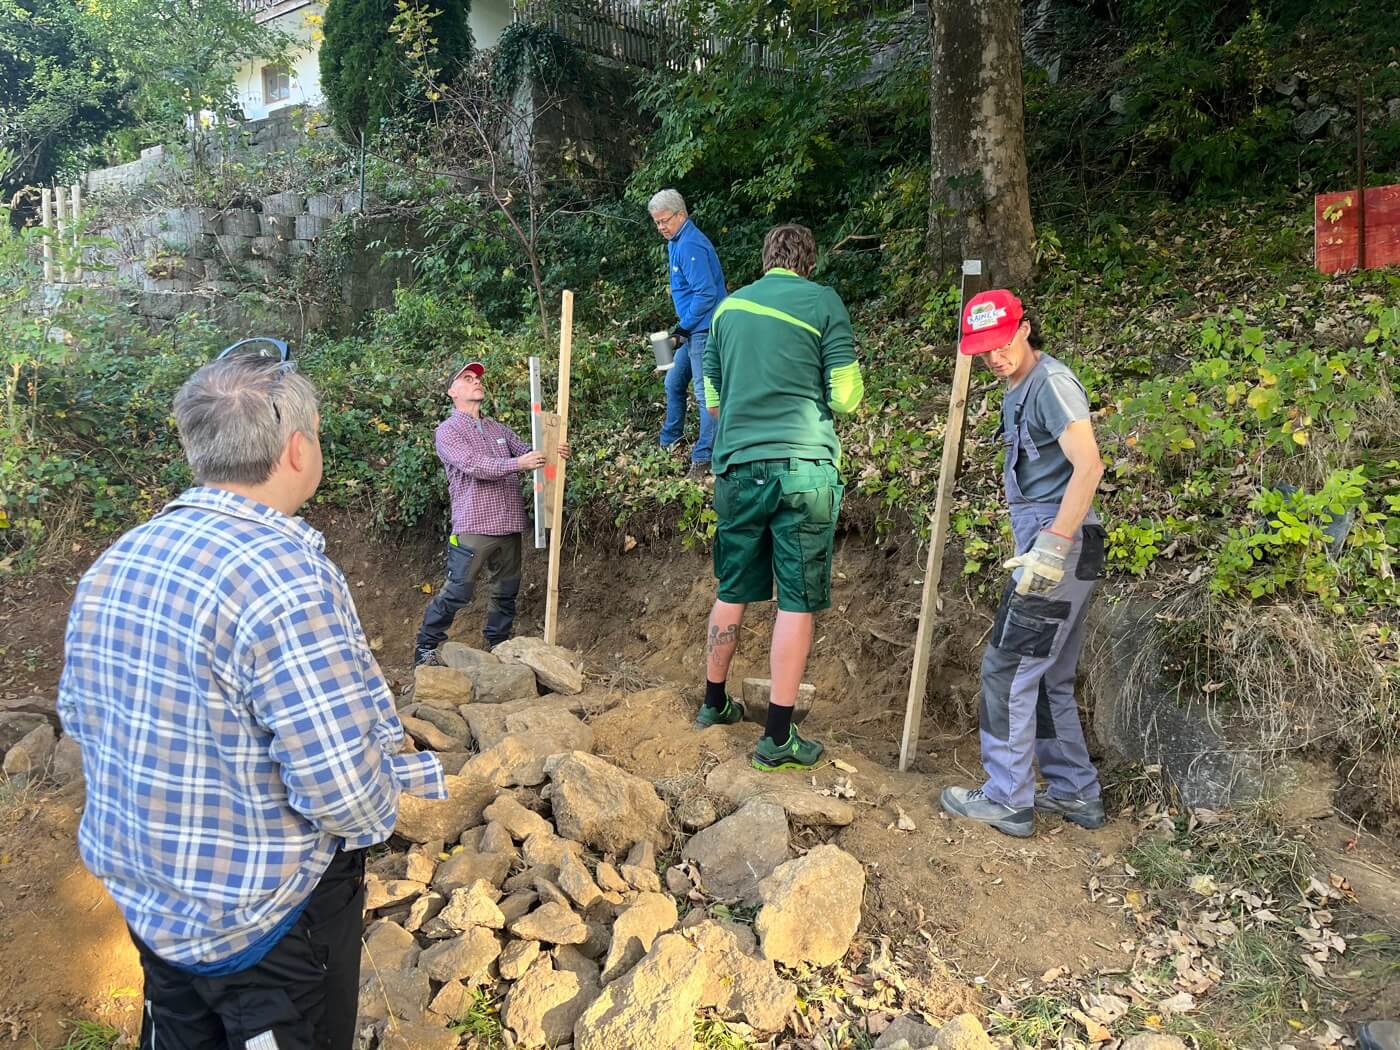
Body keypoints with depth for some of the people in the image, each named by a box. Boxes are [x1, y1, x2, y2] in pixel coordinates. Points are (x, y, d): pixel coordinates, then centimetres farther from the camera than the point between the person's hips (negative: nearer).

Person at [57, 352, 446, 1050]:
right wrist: (399, 783, -9)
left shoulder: (111, 563, -3)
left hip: (144, 892, 7)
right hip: (265, 918, -7)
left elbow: (78, 716, 9)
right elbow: (342, 785, -31)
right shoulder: (285, 574, -30)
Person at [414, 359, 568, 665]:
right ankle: (425, 647, 9)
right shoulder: (448, 430, -2)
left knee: (506, 591, 12)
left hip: (509, 526, 6)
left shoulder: (498, 429, 18)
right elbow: (473, 466, -16)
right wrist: (517, 463, -26)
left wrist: (554, 454, -9)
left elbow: (528, 453, 13)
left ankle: (497, 647, 26)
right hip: (474, 526, -6)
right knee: (457, 592, -5)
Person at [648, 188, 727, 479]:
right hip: (692, 329, 11)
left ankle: (703, 458, -2)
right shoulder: (676, 242, 13)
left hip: (703, 329, -11)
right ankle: (669, 441, 33)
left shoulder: (690, 245, -19)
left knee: (705, 393, -6)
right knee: (674, 383, 19)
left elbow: (706, 293, -24)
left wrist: (684, 326, -17)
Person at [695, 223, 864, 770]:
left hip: (738, 467, 5)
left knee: (733, 592, 18)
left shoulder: (729, 307, 12)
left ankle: (714, 702, 32)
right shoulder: (823, 302, -1)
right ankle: (778, 736, 5)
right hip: (803, 466, -4)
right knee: (797, 601, 2)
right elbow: (846, 397, -5)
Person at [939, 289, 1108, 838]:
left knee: (1008, 668, -5)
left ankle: (1007, 800, 6)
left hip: (1060, 547, -10)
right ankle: (1076, 793, 26)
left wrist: (1052, 547, -26)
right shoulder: (1018, 390, 18)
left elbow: (1089, 466, -23)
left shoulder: (1052, 382, -13)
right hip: (1045, 544, 10)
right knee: (1049, 678, 16)